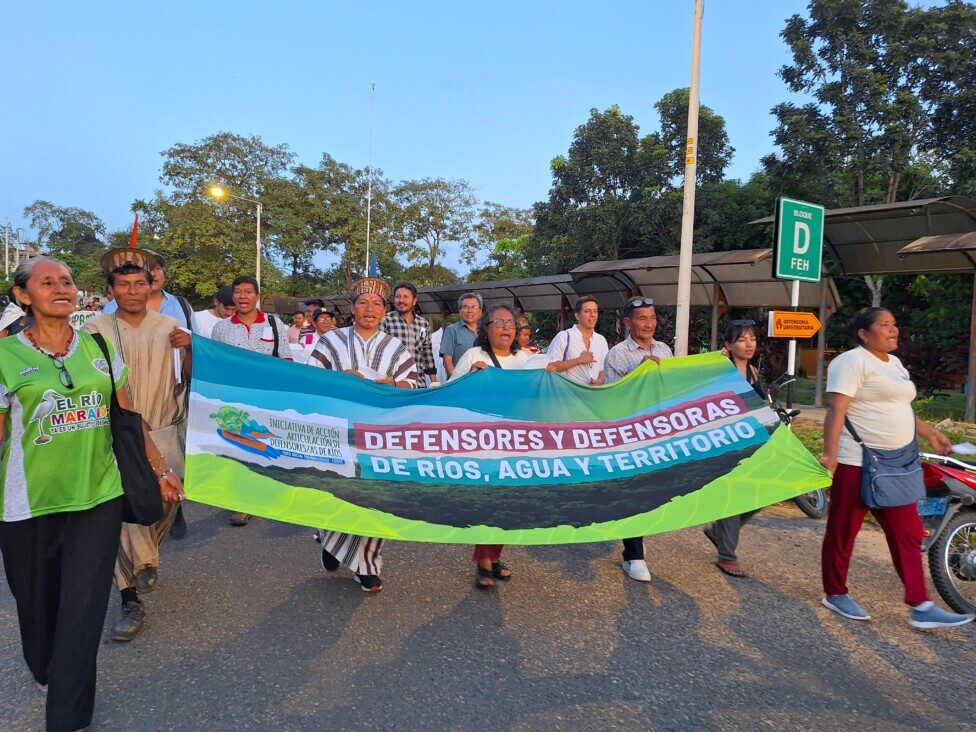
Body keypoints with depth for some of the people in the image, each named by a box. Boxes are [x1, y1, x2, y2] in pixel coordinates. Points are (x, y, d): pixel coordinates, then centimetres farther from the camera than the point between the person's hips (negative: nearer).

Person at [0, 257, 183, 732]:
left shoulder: (97, 347, 4)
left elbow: (129, 417, 9)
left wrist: (161, 469, 10)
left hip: (98, 494, 2)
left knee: (83, 605, 2)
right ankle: (46, 671, 49)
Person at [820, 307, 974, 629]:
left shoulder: (894, 363, 18)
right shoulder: (852, 361, -12)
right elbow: (836, 410, -21)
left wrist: (930, 433, 22)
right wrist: (829, 454, -28)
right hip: (857, 463, -9)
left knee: (907, 534, 8)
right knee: (844, 530, 3)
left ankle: (920, 608, 14)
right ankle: (835, 594, 17)